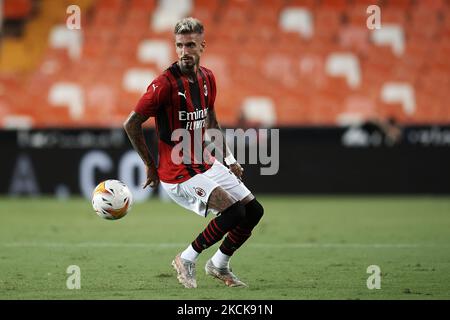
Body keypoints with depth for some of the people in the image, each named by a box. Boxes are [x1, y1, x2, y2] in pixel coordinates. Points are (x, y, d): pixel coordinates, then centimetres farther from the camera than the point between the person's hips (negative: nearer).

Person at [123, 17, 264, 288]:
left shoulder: (207, 78, 5)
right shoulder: (166, 83, -19)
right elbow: (131, 125, -15)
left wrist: (230, 159, 17)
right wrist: (151, 167, -9)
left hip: (206, 163, 8)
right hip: (178, 173, -8)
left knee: (254, 211, 5)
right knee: (234, 212, -21)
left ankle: (219, 265, 24)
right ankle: (187, 260, -3)